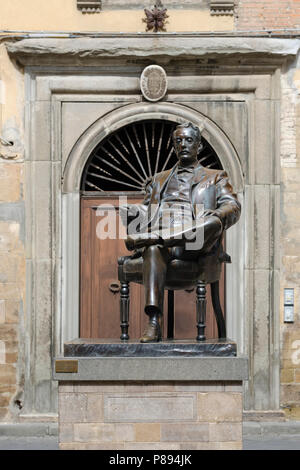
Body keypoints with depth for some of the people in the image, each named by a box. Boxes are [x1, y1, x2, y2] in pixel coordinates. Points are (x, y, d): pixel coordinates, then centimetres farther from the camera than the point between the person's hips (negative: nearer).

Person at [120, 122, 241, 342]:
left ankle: (145, 239, -41)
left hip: (193, 242, -1)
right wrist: (125, 210, 1)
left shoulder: (215, 177, 28)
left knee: (213, 223, -37)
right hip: (158, 236, 1)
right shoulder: (160, 179, 38)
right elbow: (146, 210, 26)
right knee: (153, 251, -38)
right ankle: (153, 324, -49)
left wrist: (217, 214, -15)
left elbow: (233, 207, 11)